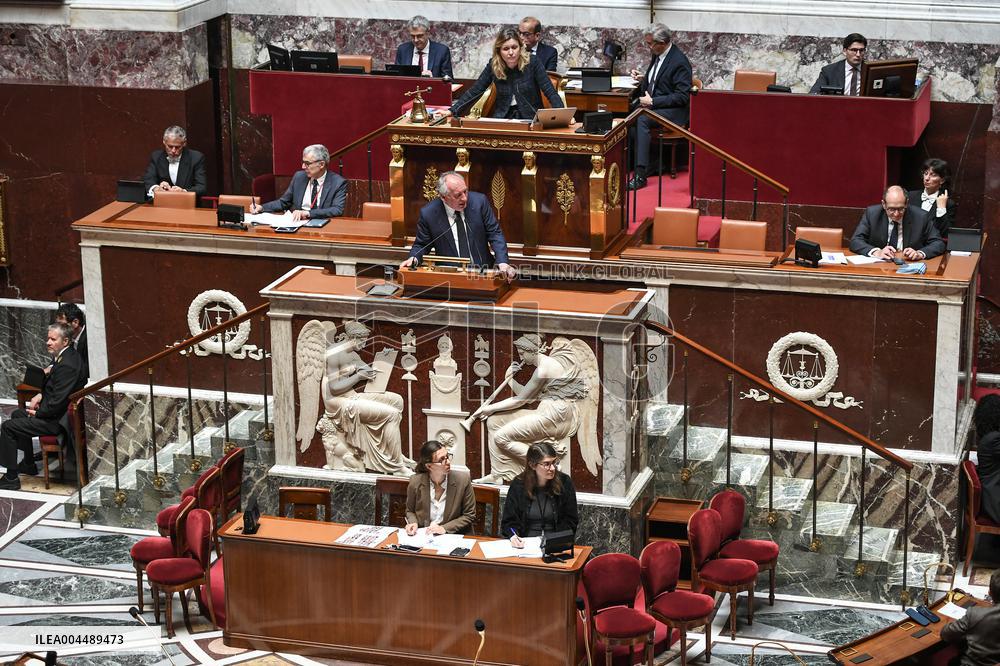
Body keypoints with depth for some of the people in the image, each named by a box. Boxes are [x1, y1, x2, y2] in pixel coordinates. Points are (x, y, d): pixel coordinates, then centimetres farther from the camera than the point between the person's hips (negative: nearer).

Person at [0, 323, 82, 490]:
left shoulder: (67, 365, -29)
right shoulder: (65, 355, 4)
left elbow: (57, 402, -28)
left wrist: (37, 413, -12)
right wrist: (41, 395, 5)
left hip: (56, 420, -11)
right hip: (54, 410, 11)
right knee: (17, 414, 29)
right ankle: (28, 464, 37)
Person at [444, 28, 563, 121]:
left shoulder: (532, 63, -7)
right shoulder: (493, 65, 0)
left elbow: (550, 92, -9)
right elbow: (474, 91, 3)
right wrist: (452, 111, -7)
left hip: (530, 118, -2)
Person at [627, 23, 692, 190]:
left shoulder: (679, 62, -15)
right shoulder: (657, 56, 12)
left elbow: (682, 96, -19)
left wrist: (652, 101, -21)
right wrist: (643, 78, 8)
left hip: (673, 112, -9)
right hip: (653, 105, 9)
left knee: (641, 120, -34)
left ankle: (640, 174, -37)